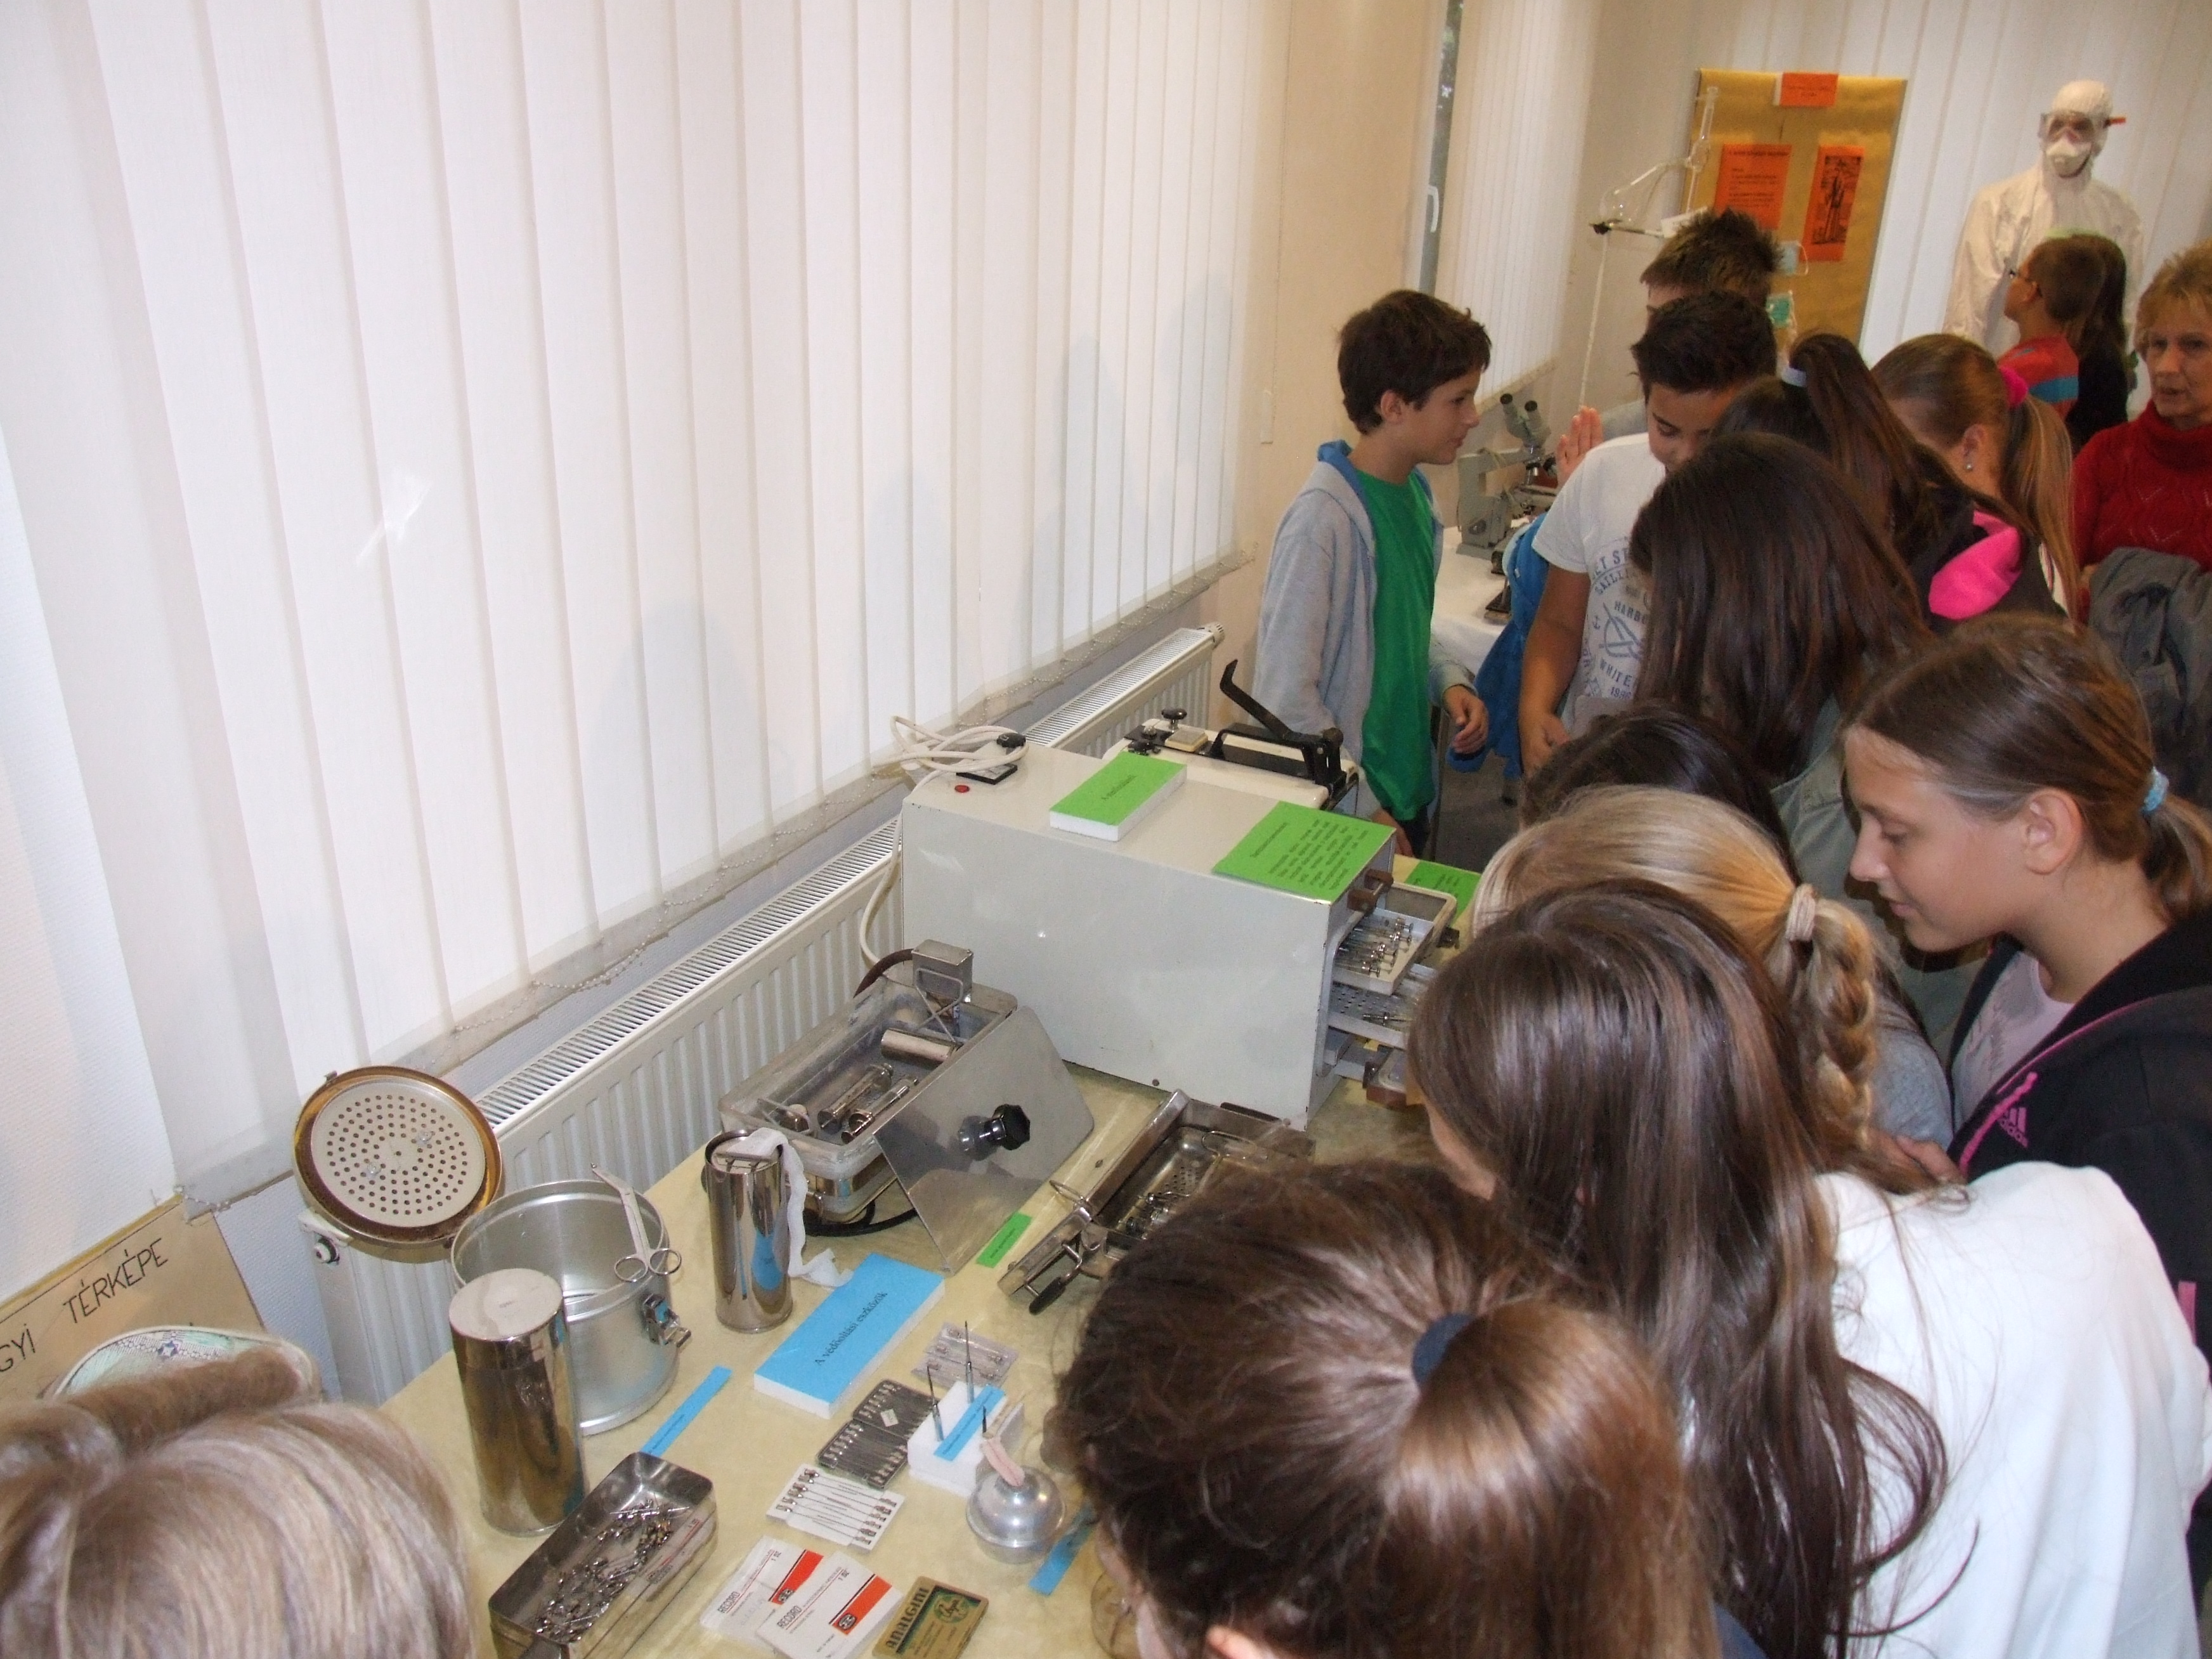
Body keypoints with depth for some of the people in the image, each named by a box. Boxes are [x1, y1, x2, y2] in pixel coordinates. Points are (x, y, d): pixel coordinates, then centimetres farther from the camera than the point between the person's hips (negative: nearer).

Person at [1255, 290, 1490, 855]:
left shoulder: (1416, 493, 4)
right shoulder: (1326, 517, -22)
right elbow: (1286, 696, -22)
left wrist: (1449, 681, 0)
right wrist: (1368, 812, -19)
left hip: (1408, 792, 8)